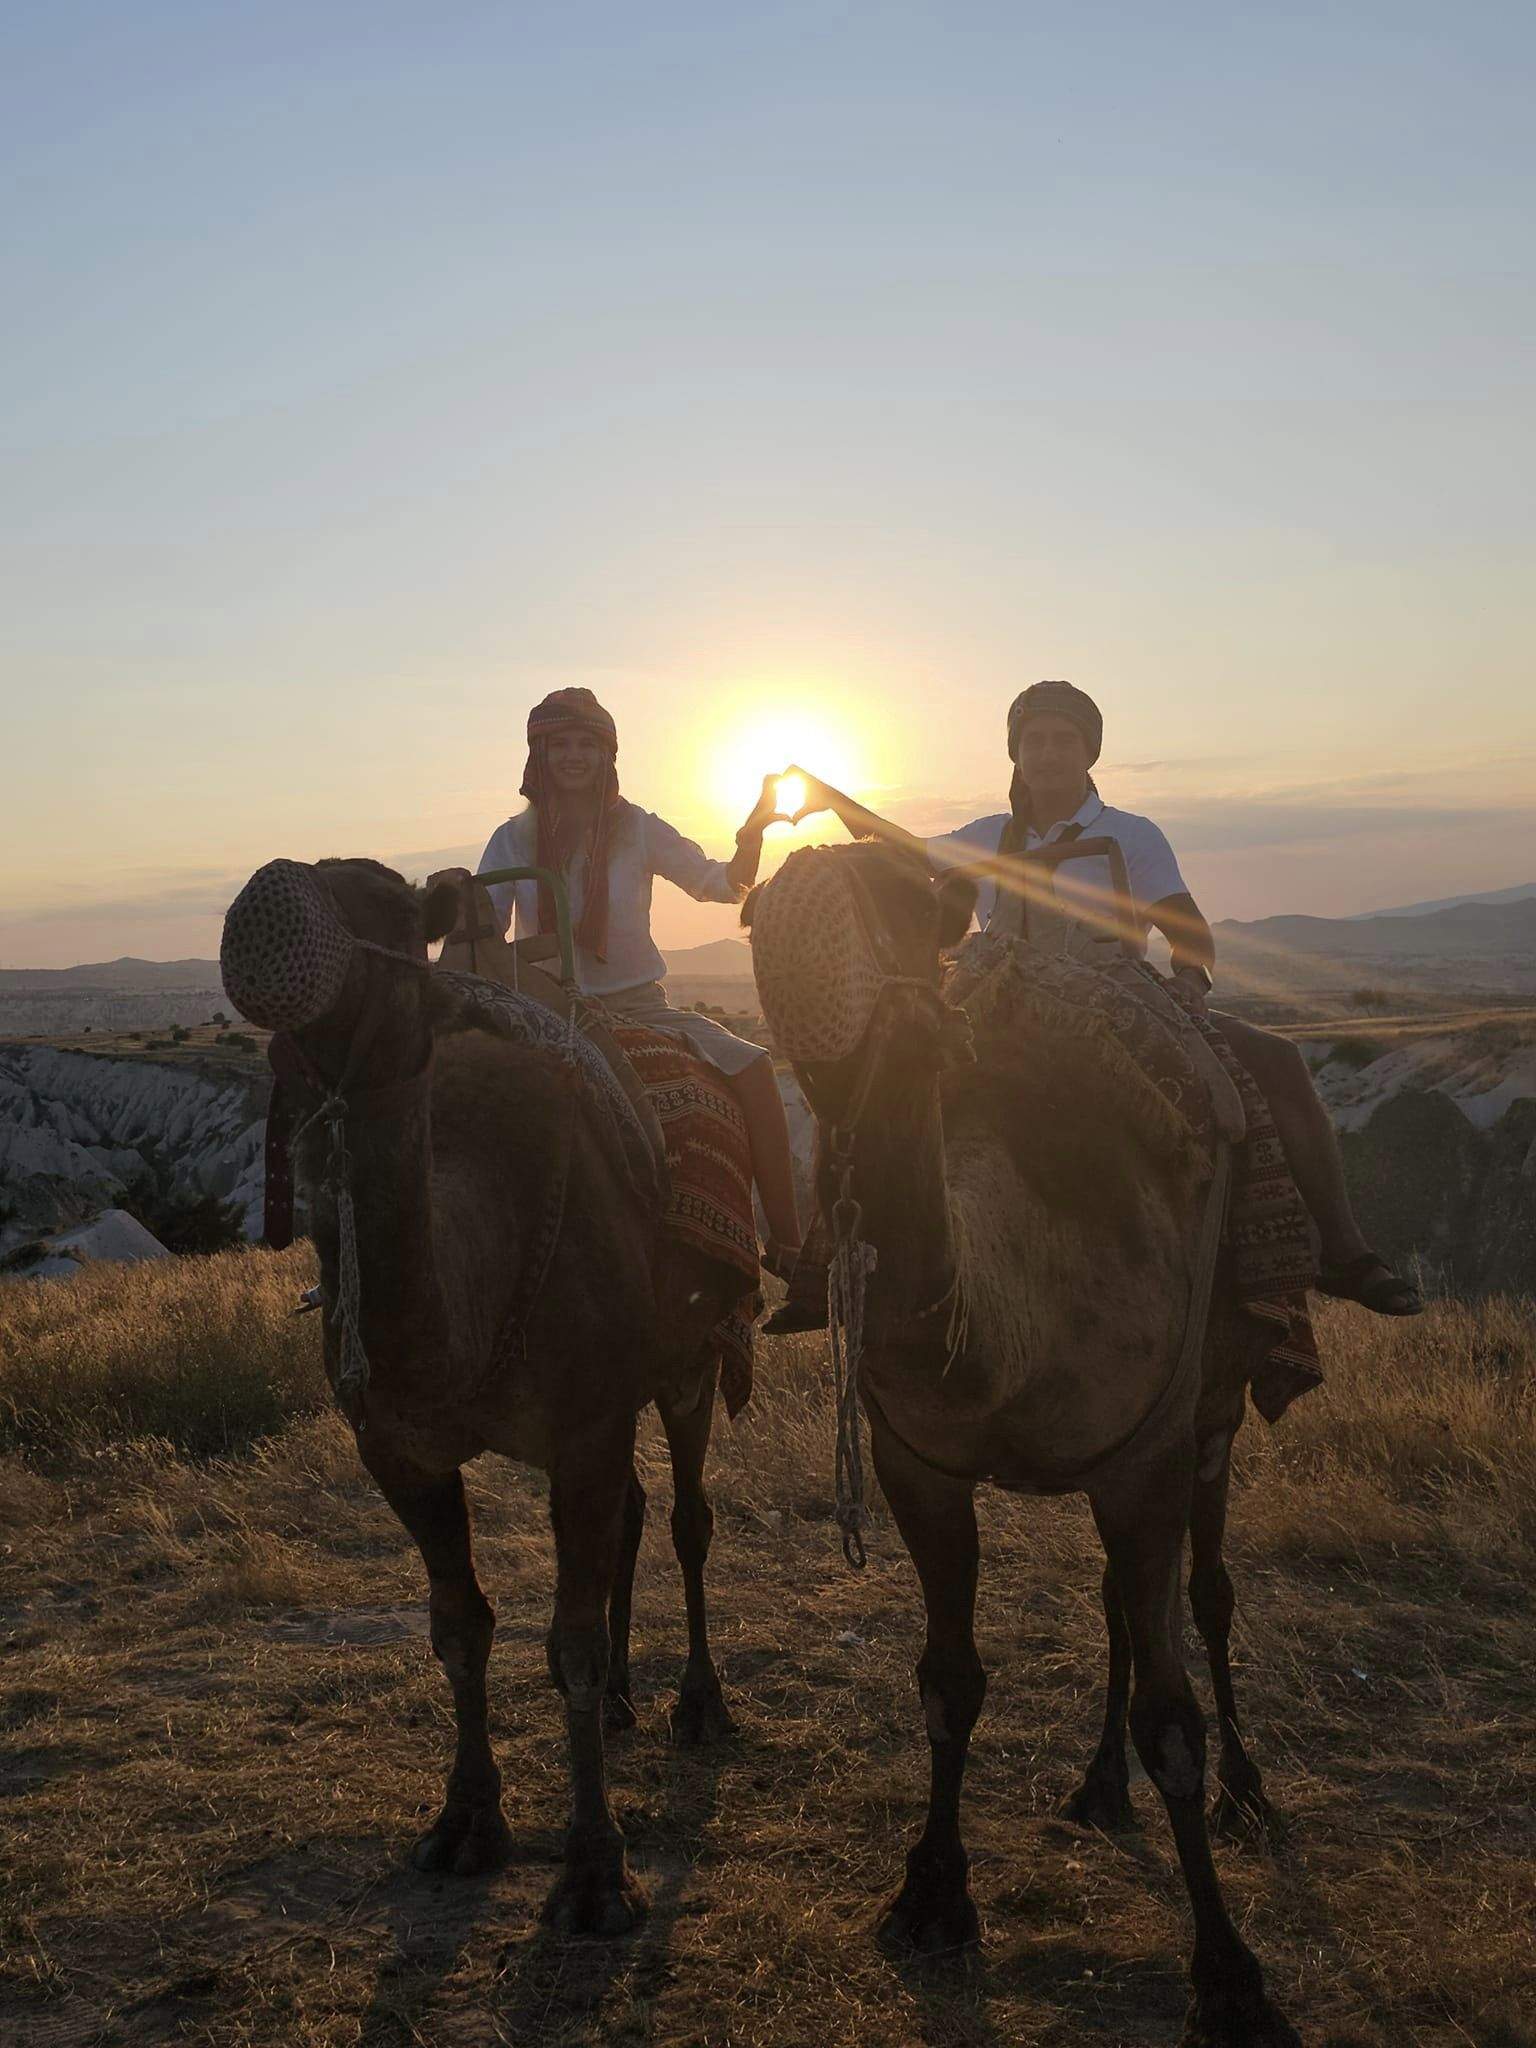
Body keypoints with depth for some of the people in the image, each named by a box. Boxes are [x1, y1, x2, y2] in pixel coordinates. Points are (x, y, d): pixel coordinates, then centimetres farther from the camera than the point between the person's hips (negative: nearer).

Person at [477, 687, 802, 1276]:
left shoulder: (637, 829, 4)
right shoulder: (513, 840, 4)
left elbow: (724, 885, -1)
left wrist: (755, 827, -18)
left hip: (637, 1002, 0)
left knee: (751, 1068, -23)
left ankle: (785, 1244, -20)